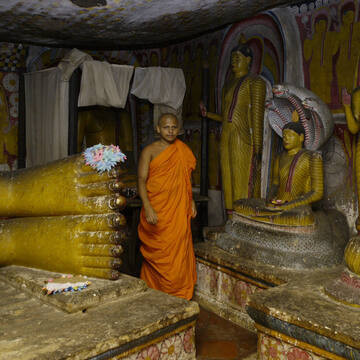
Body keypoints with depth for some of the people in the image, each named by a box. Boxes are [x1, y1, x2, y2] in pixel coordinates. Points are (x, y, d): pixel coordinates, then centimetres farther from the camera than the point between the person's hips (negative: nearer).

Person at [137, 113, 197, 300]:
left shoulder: (182, 151, 11)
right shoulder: (149, 151, -3)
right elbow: (142, 180, -9)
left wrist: (191, 201, 12)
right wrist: (147, 207, -19)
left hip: (178, 210, 4)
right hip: (156, 211, -4)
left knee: (179, 250, 5)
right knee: (156, 253, 2)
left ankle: (178, 295, 19)